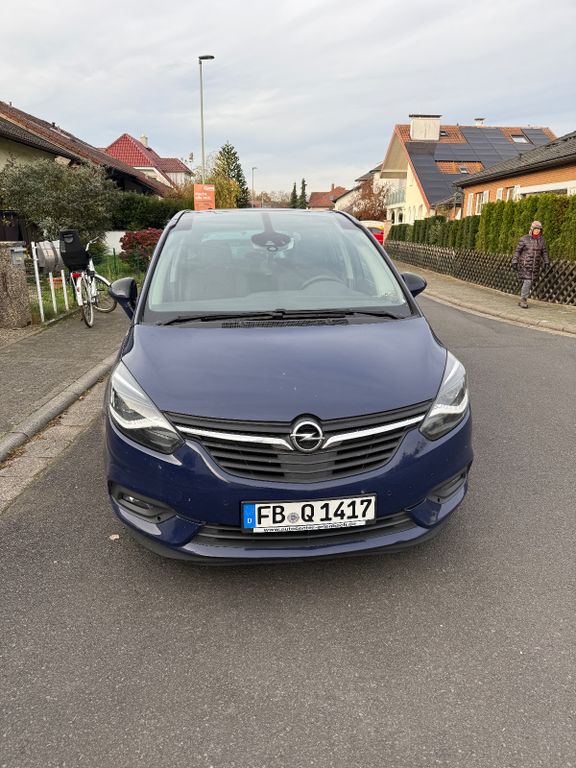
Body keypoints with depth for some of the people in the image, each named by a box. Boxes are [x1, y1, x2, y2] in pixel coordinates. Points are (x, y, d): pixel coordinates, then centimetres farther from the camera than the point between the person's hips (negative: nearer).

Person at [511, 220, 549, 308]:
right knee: (527, 282, -14)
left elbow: (544, 252, 12)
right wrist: (514, 262, -10)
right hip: (525, 265, -4)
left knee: (530, 283, 6)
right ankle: (523, 300, -5)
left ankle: (522, 301, 15)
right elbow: (517, 251, -4)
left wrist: (546, 262, 2)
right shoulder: (524, 239, -6)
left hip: (535, 266, 5)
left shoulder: (542, 240, 6)